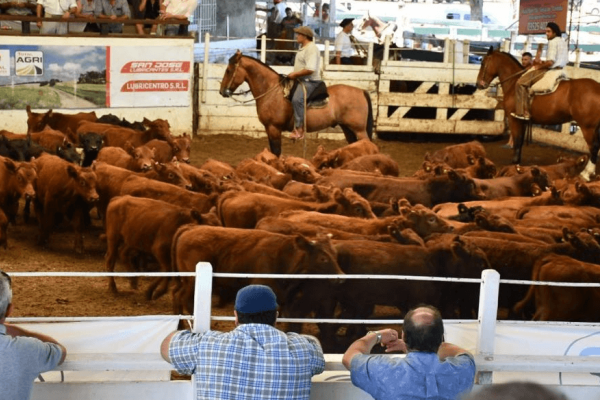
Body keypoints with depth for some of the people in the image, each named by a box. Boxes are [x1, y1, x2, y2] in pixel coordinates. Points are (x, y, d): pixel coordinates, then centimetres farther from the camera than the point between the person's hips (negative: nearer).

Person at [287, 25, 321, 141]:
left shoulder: (311, 48, -16)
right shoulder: (303, 48, 18)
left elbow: (310, 69, -25)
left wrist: (295, 74, -18)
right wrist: (294, 75, 12)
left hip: (309, 82, -12)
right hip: (302, 81, 12)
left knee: (297, 99, -32)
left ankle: (299, 128, -32)